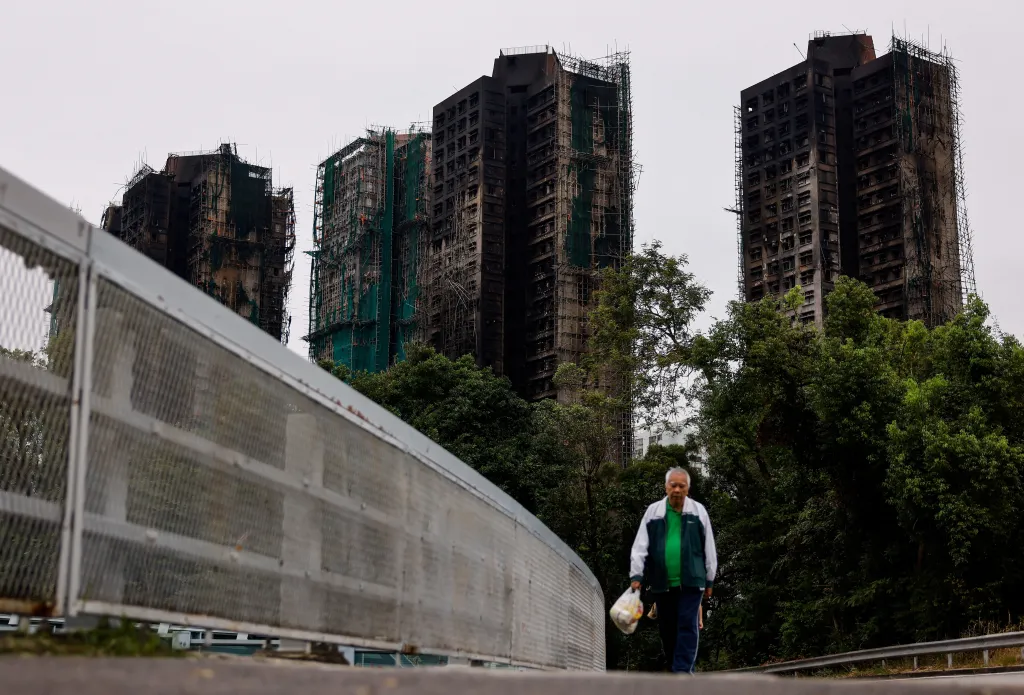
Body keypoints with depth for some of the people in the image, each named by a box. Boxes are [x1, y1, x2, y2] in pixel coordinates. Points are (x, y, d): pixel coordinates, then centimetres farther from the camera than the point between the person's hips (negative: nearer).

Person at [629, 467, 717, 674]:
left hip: (690, 582, -2)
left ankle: (682, 671, -11)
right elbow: (640, 546, 2)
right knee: (667, 630, 7)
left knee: (687, 627, -8)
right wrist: (636, 576, -7)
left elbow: (709, 548, 8)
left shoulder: (698, 511, 4)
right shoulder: (653, 512, 5)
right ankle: (681, 670, 20)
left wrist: (709, 580, 8)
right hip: (662, 583, 2)